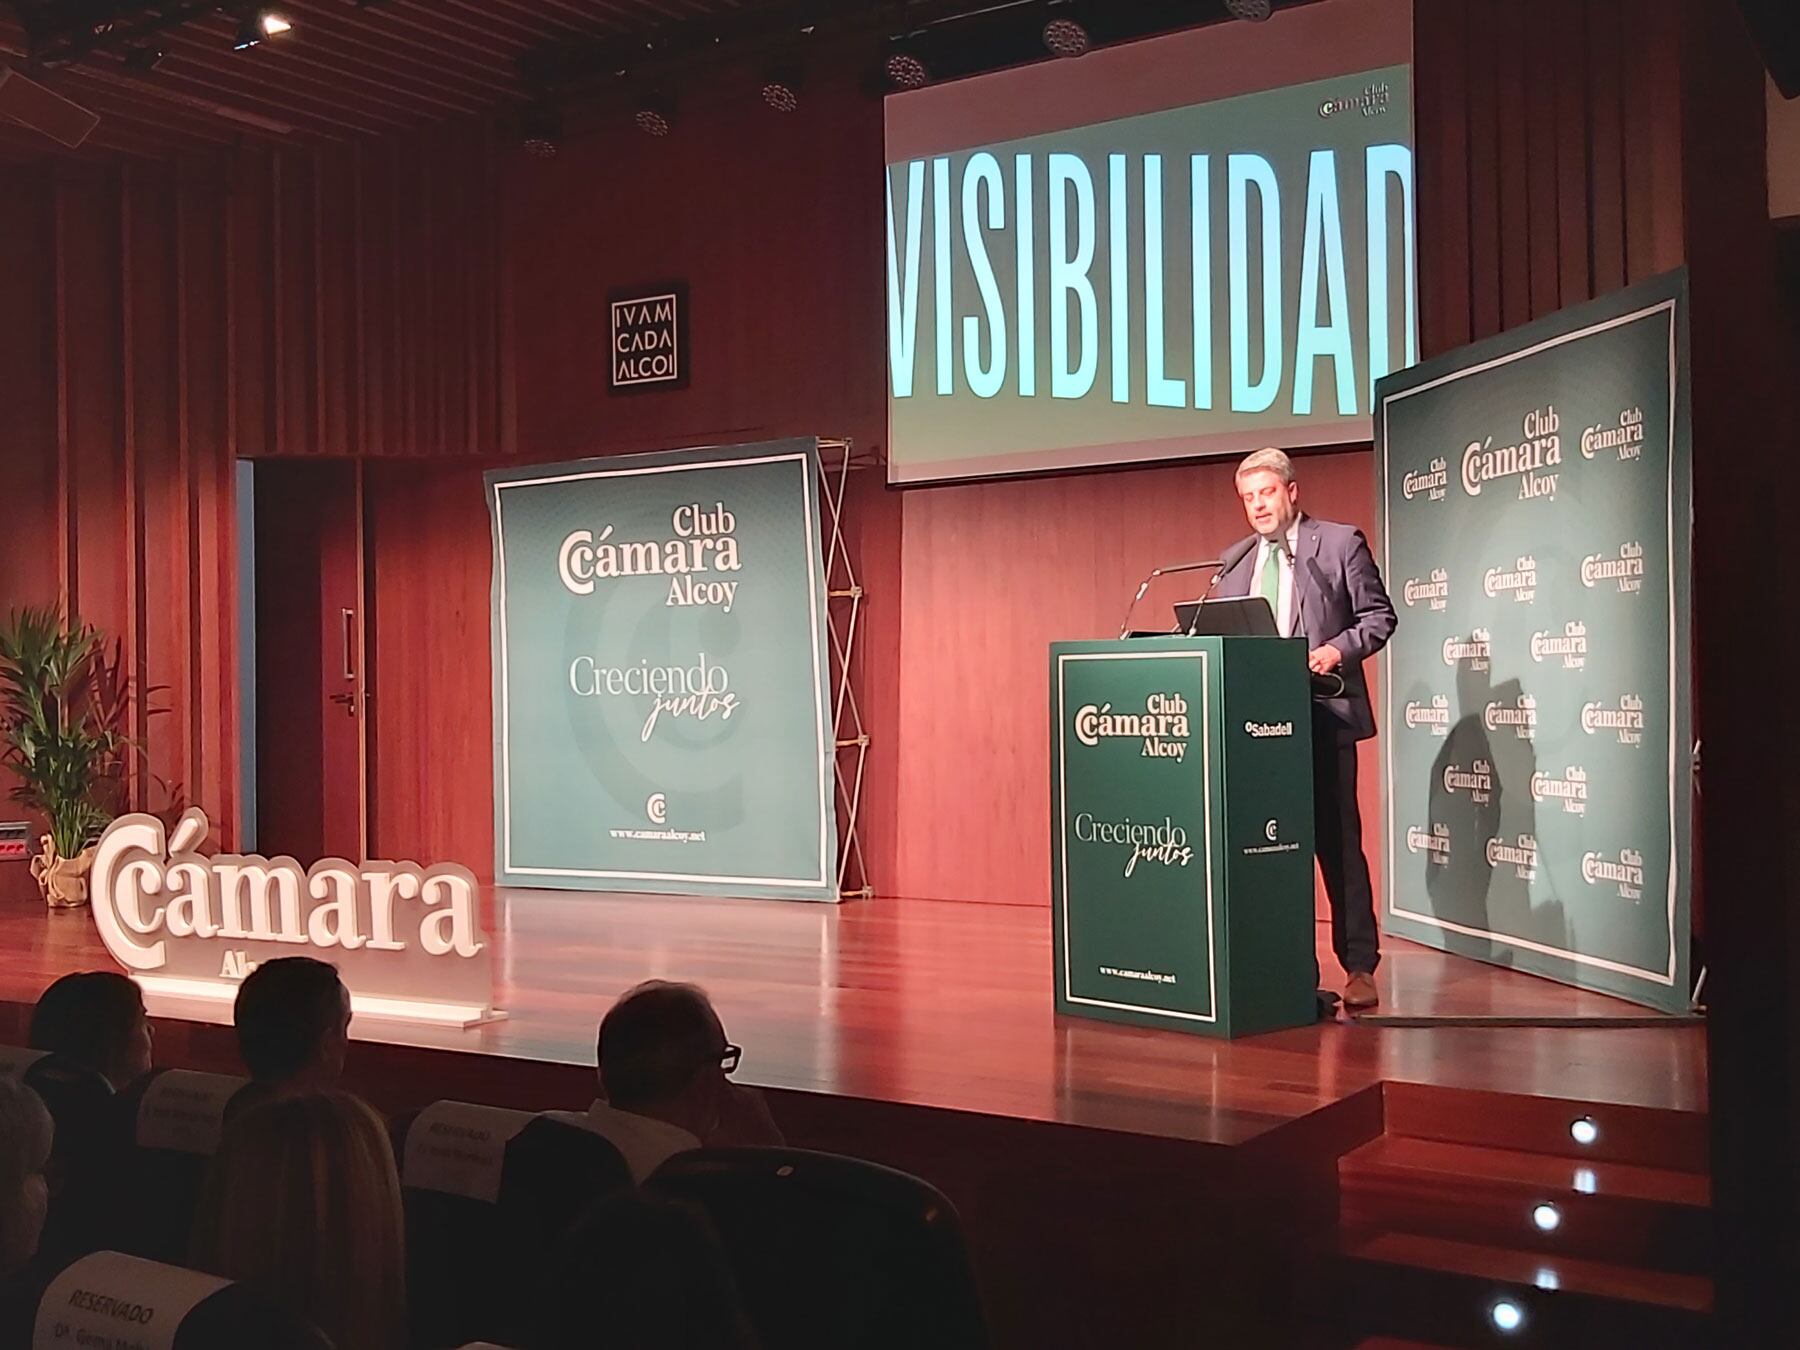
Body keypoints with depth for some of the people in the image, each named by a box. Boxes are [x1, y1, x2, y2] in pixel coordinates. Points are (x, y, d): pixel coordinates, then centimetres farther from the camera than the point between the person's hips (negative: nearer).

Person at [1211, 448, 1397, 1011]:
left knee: (1337, 840, -3)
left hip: (1321, 713, -5)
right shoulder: (1234, 561, 16)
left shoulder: (1341, 543, 2)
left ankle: (1359, 966, 3)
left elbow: (1379, 615, 1)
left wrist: (1339, 649, -15)